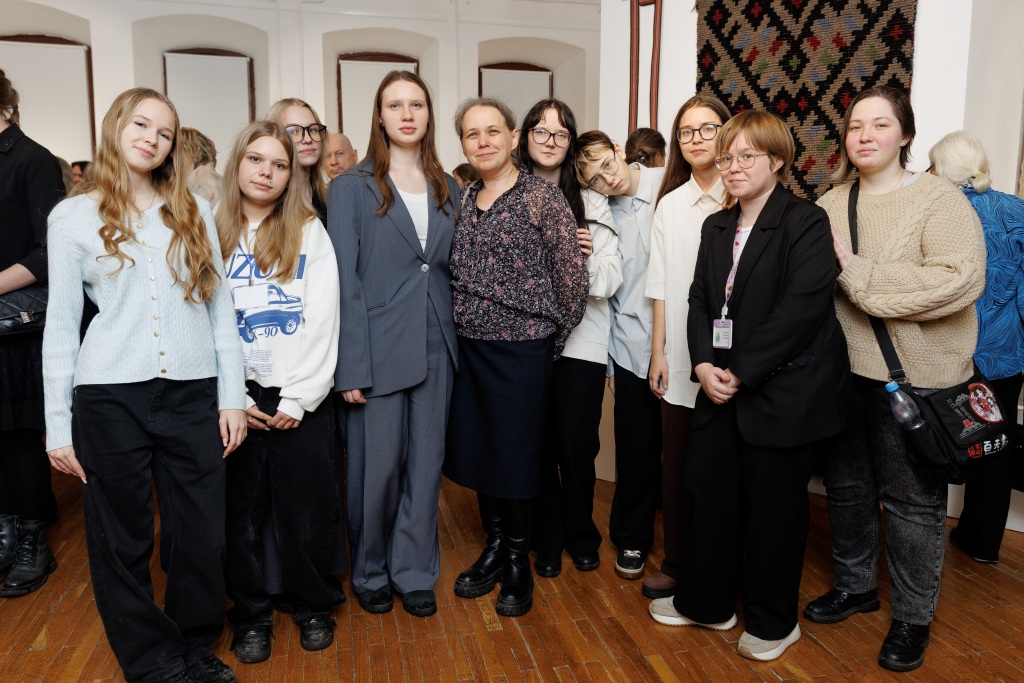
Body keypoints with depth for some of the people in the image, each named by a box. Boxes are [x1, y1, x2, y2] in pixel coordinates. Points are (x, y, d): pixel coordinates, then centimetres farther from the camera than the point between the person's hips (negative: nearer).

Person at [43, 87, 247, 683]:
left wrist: (233, 395, 3)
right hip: (110, 394, -1)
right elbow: (62, 325, 4)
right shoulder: (73, 216, 4)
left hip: (193, 392, 1)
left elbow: (220, 305, 7)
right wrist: (58, 425, 2)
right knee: (123, 539, 10)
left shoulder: (193, 210, 9)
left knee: (203, 534, 7)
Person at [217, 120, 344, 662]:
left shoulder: (309, 232, 3)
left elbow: (323, 320, -3)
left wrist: (299, 399, -9)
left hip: (302, 399, -1)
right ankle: (251, 614, 27)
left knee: (307, 511, 5)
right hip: (236, 399, 1)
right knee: (242, 512, 8)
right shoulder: (212, 233, 5)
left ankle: (313, 606, 27)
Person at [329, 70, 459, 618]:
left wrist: (455, 343, 3)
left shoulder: (447, 190, 11)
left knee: (426, 464, 10)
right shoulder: (352, 187, -1)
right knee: (376, 467, 5)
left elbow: (453, 270, 13)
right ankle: (370, 573, 28)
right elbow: (345, 281, -7)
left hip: (435, 348, 4)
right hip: (379, 350, -4)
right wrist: (351, 367, -12)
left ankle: (414, 572, 27)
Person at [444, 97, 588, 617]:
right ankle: (493, 547, 34)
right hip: (468, 348, 6)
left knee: (515, 455, 5)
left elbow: (572, 278, -10)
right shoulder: (464, 200, 8)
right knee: (475, 451, 14)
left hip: (521, 350, -6)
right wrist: (460, 328, 8)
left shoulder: (542, 197, -9)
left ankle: (517, 562, 26)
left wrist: (550, 339, -4)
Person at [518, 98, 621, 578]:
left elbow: (611, 281, 3)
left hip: (581, 340, 1)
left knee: (577, 445, 4)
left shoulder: (591, 203, 7)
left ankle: (581, 536, 28)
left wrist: (589, 257, -17)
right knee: (538, 444, 8)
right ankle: (547, 539, 28)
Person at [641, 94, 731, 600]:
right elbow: (661, 287, 10)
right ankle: (676, 564, 24)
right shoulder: (670, 204, 11)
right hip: (680, 361, 3)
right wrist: (658, 352, 6)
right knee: (676, 466, 8)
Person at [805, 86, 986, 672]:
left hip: (913, 377, -5)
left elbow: (960, 280, -23)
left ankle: (914, 616, 28)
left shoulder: (939, 199, -10)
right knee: (846, 484, 18)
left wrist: (855, 271, -23)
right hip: (841, 370, 5)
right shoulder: (830, 204, 6)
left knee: (911, 499, 8)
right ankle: (855, 585, 39)